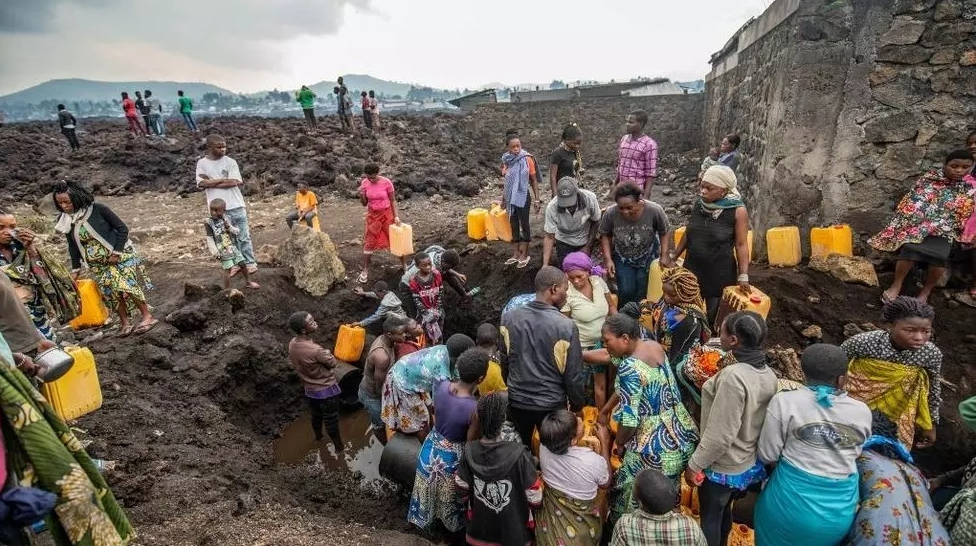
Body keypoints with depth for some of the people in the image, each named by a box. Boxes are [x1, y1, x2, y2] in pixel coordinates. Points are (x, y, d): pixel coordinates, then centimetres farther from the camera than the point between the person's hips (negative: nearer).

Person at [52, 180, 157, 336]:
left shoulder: (97, 209, -16)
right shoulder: (65, 221, -1)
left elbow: (122, 228, -12)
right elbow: (73, 246, 10)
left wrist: (116, 252, -14)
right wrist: (75, 269, 10)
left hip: (119, 255, -4)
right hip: (97, 264, 4)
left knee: (127, 286, -13)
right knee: (111, 292, -1)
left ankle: (148, 316, -2)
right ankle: (124, 322, 11)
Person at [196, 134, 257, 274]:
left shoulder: (230, 162, -1)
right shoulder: (201, 163, 4)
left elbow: (233, 183, -11)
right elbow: (201, 184, -7)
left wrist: (211, 182, -7)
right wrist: (223, 180, -10)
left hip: (236, 206, -1)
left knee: (244, 236, 5)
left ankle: (250, 262, 15)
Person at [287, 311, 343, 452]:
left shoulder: (292, 344, -12)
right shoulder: (316, 350, -36)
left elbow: (292, 364, 5)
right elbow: (333, 363, -17)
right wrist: (327, 353, 0)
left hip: (309, 389, 7)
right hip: (326, 390, -7)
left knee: (315, 416, 31)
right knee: (331, 421, 15)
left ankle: (318, 437, 56)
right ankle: (339, 446, 36)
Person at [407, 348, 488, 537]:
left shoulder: (440, 385, -20)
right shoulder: (476, 409, -34)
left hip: (432, 447, 5)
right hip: (452, 457, -5)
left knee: (429, 489, 34)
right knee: (450, 498, 27)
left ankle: (426, 518, 60)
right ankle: (454, 527, 53)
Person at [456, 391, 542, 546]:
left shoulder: (469, 451, -20)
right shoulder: (518, 454, -32)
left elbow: (462, 486, -3)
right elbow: (535, 498, -21)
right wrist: (538, 480, 1)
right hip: (513, 531, -2)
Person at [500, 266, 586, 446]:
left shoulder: (509, 317, -12)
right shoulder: (566, 326, -24)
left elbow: (504, 360, 2)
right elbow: (573, 375, -15)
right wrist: (577, 405, 4)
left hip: (516, 401, 3)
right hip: (551, 405, -3)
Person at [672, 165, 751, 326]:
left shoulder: (738, 211, -14)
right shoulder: (698, 205, -2)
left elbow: (741, 244, -10)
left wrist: (743, 275, -12)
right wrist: (673, 255, 16)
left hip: (720, 273, -4)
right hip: (692, 268, 4)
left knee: (714, 315, 9)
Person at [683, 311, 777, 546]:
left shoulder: (733, 376, -31)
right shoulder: (768, 373, -6)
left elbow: (720, 435, -27)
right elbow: (754, 419, 4)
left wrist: (694, 464, -16)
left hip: (722, 466, -7)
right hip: (749, 462, 7)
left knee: (710, 517, 14)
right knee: (724, 511, 27)